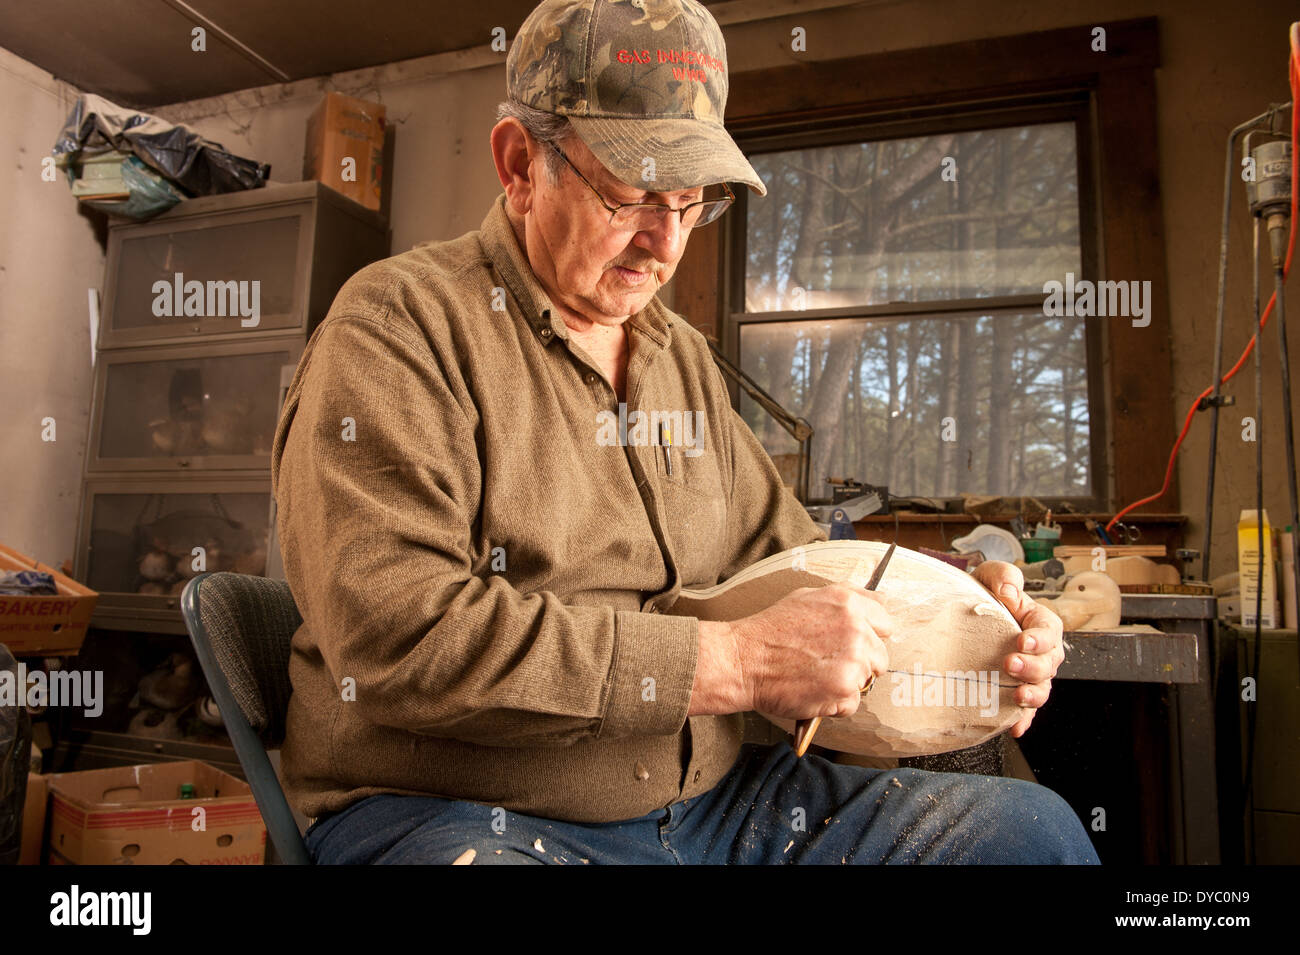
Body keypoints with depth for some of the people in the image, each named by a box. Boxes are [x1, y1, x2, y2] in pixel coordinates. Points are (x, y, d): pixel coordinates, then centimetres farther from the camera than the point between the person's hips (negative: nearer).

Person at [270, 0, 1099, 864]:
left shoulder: (684, 356, 13)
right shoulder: (399, 325, -10)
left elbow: (785, 555, 19)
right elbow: (395, 636, -22)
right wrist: (734, 663, -22)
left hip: (707, 799, 6)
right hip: (458, 816, -5)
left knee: (1034, 826, -5)